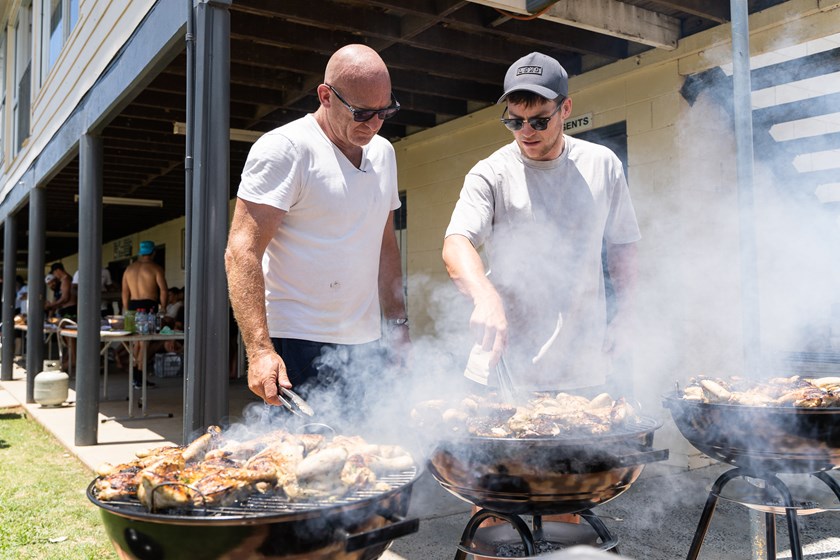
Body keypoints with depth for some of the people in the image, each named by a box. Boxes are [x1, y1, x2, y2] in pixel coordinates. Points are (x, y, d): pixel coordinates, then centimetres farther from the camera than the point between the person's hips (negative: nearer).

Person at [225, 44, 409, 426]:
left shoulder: (383, 153, 13)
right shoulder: (283, 149, -10)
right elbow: (242, 253, -16)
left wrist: (398, 325, 16)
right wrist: (259, 350, -26)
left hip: (366, 344, 7)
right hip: (297, 348, -6)